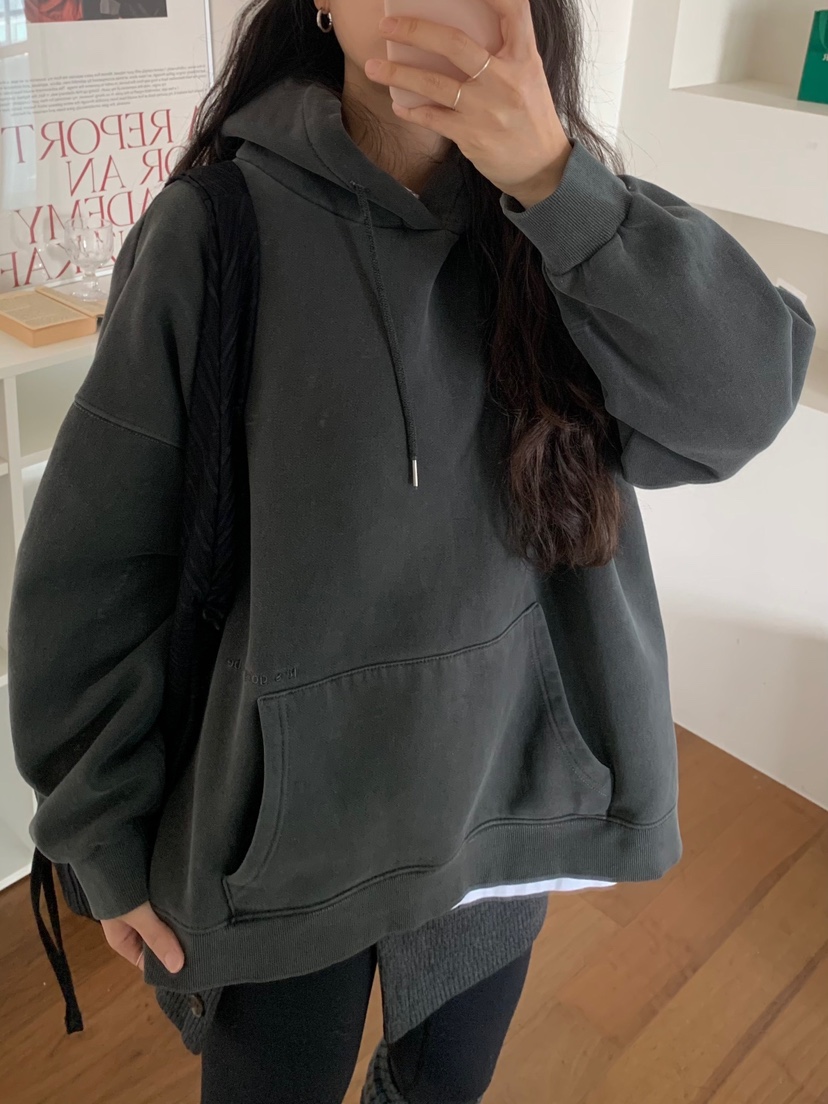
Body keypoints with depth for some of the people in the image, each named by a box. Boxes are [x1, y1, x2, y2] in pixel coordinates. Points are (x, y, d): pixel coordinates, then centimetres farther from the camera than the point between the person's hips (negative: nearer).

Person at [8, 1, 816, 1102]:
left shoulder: (557, 217, -5)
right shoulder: (215, 228, -16)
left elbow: (743, 402, -18)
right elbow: (91, 557, -11)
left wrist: (558, 182, -30)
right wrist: (106, 839, -4)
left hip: (507, 797, 4)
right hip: (288, 820, -3)